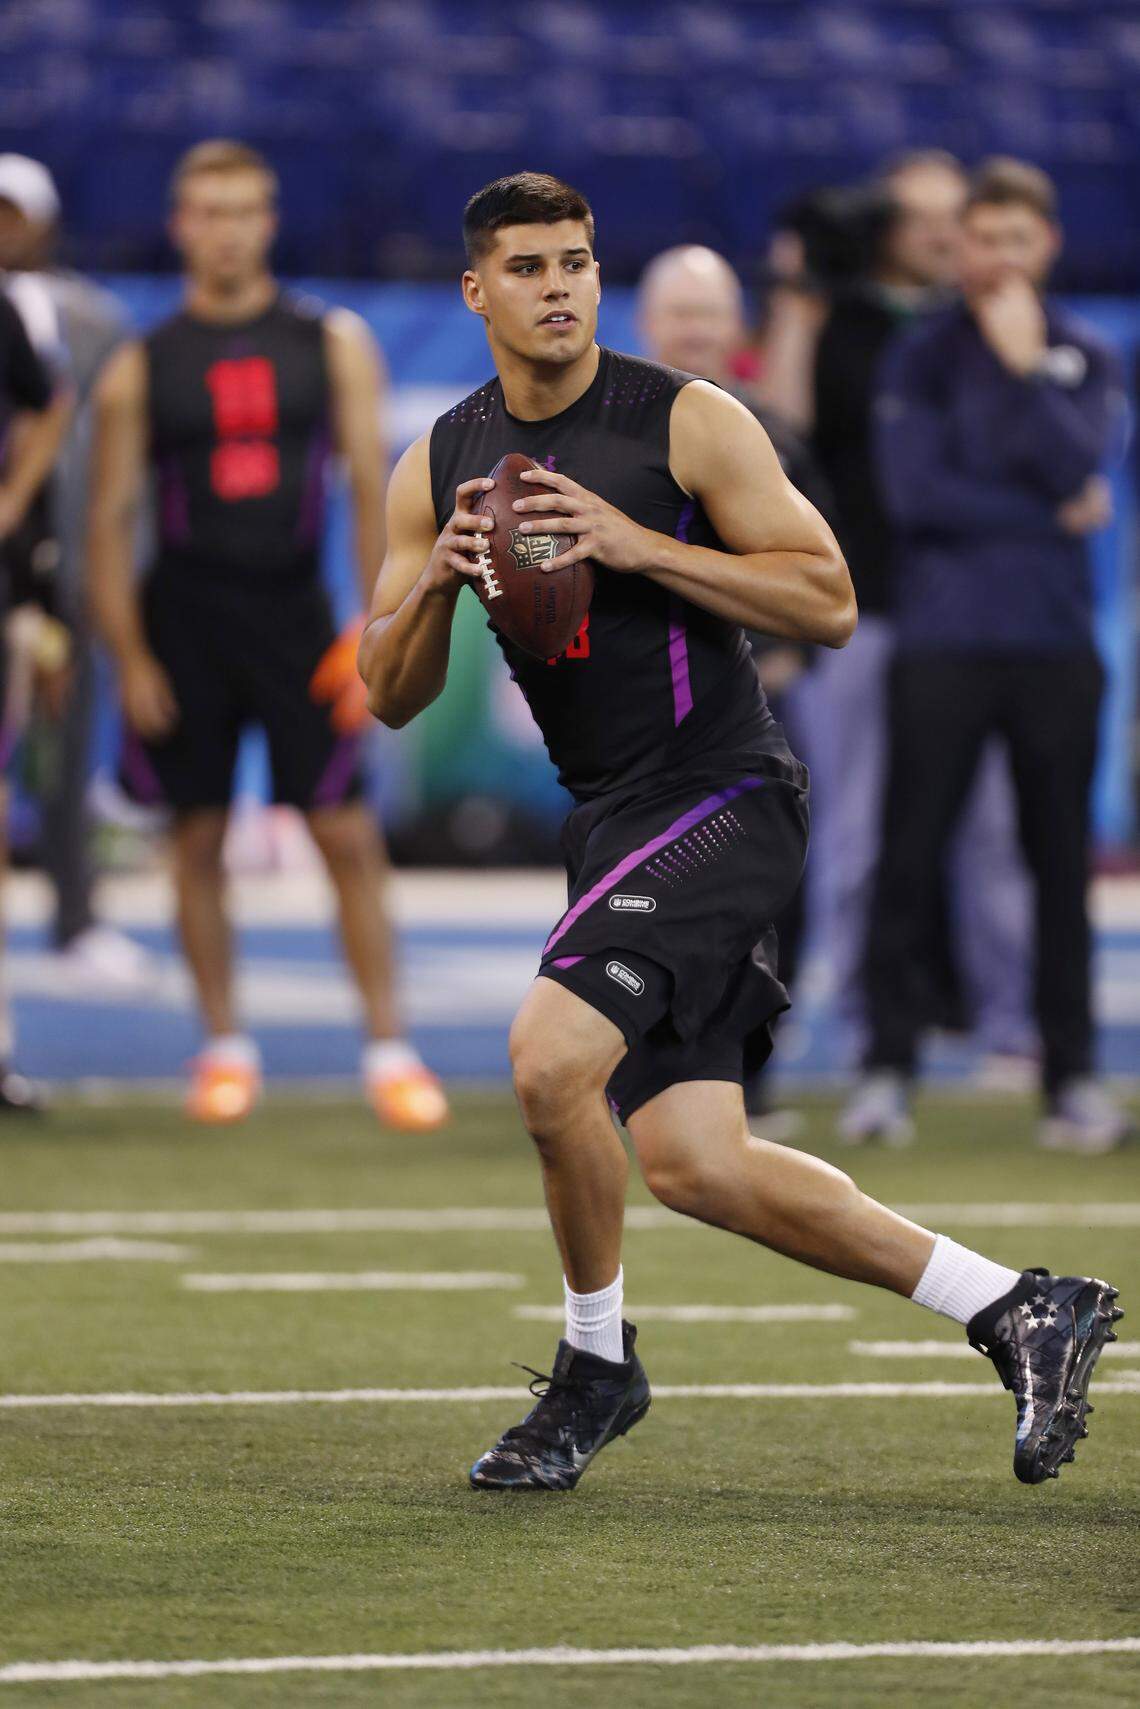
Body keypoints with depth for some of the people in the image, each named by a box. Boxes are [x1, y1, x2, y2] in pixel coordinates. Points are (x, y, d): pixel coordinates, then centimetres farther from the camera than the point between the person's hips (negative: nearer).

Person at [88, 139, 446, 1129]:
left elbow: (372, 489, 2)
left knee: (348, 835, -5)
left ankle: (387, 1049, 0)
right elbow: (112, 519, 2)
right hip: (185, 613, 0)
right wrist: (131, 662, -6)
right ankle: (225, 1046, 15)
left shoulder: (333, 344, 4)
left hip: (294, 613, 0)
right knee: (199, 840, 4)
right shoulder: (141, 371, 2)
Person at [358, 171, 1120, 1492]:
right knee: (693, 1164, 3)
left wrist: (636, 544, -18)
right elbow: (389, 697, 9)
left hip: (720, 795, -7)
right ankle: (1018, 1313, 15)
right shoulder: (436, 467, 8)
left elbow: (828, 602, -10)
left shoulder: (688, 421, -7)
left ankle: (595, 1366, -1)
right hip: (612, 821, 7)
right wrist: (433, 580, -11)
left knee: (550, 1054, -24)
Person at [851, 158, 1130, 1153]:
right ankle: (887, 1069, 2)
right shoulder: (923, 359, 4)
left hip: (1055, 646, 2)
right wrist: (1052, 517, -6)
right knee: (910, 859, -4)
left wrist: (1025, 367, -13)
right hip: (946, 647, -2)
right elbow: (916, 492, -8)